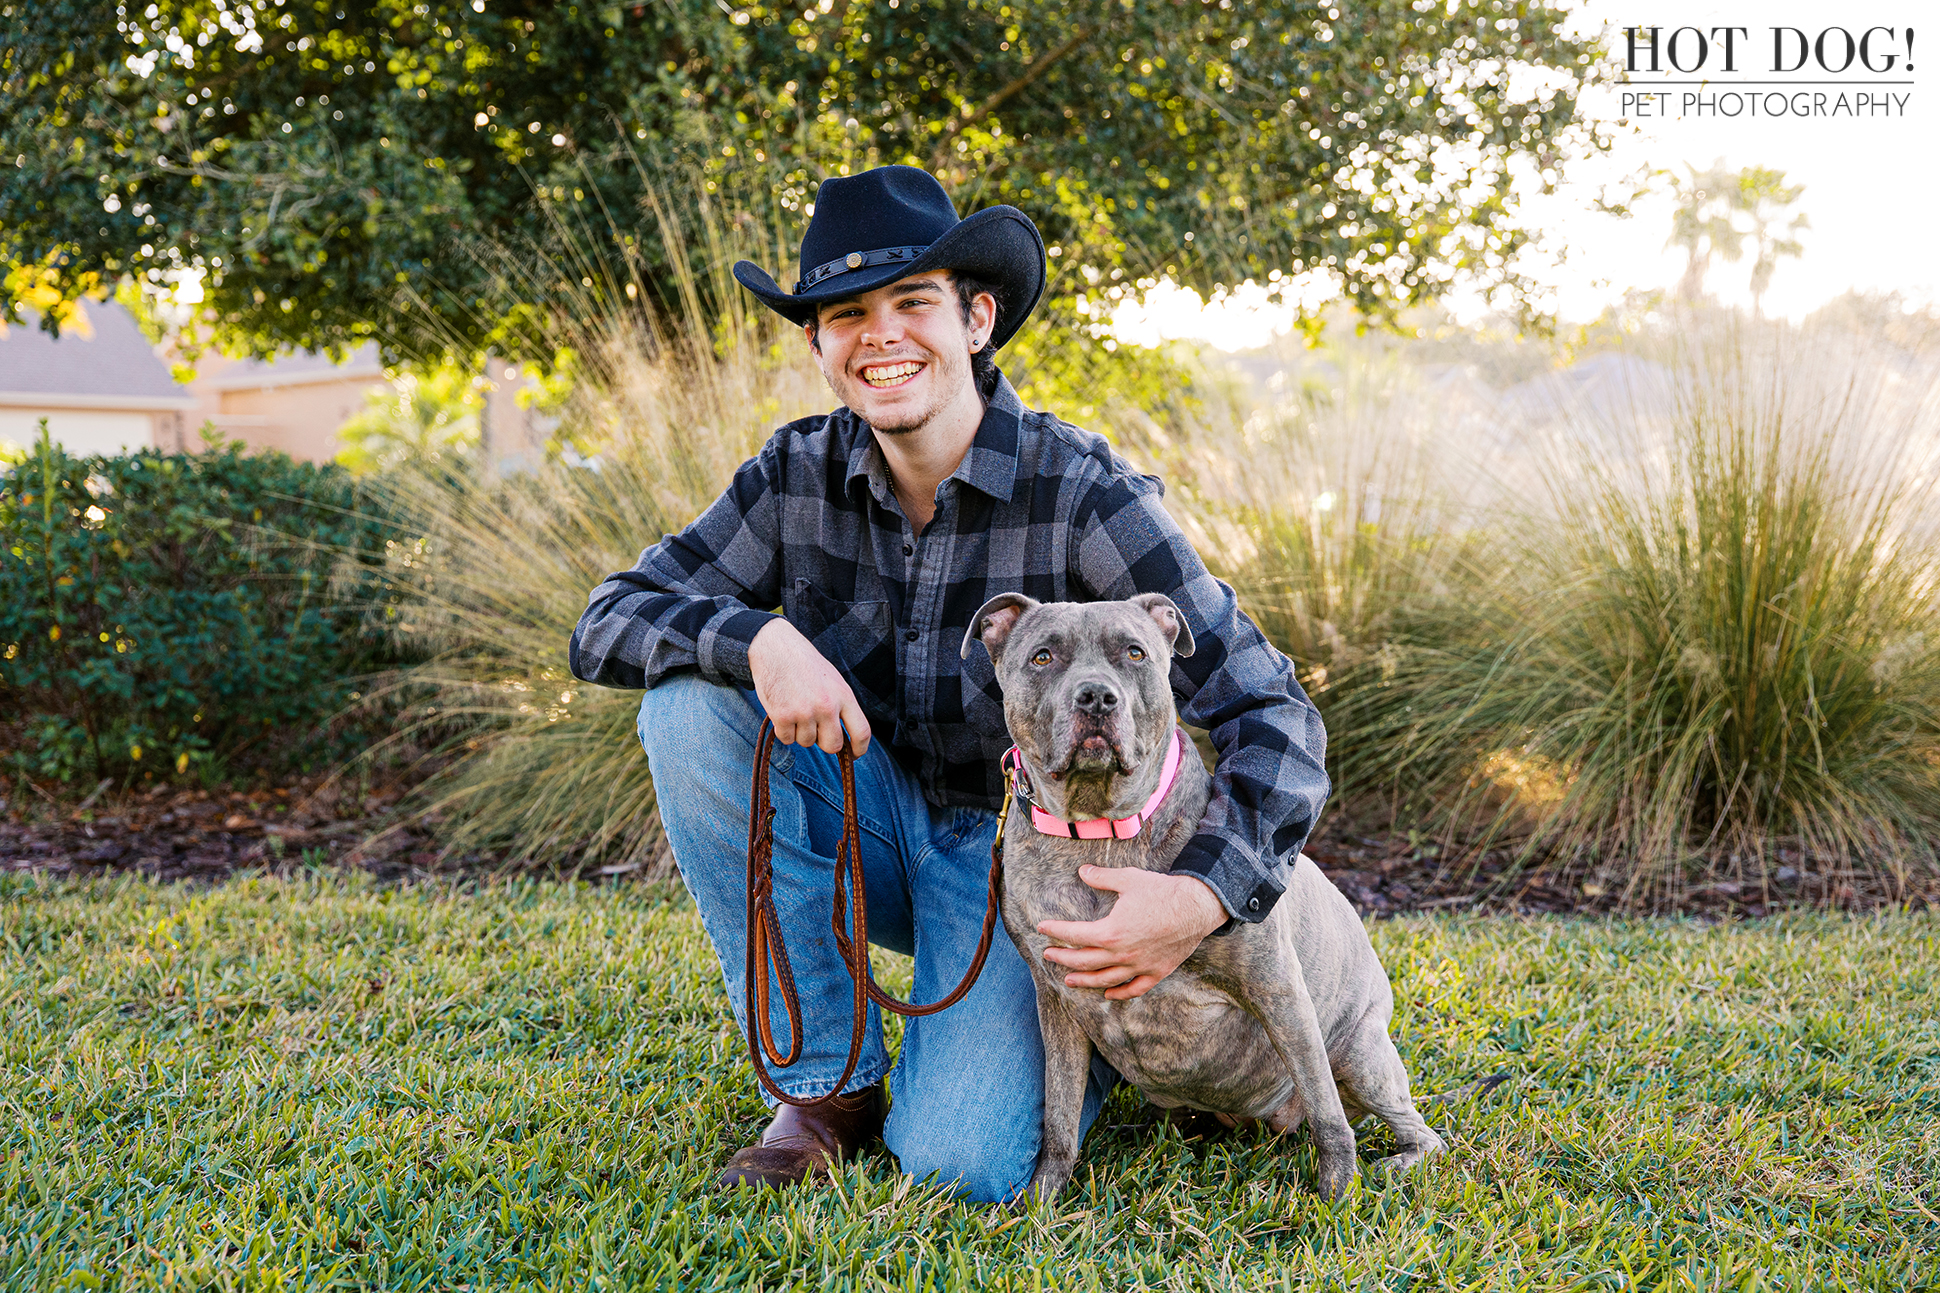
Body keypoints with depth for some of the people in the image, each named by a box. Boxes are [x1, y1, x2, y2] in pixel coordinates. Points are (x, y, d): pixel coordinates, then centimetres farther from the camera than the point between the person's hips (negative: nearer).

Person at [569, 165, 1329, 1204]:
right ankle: (827, 1084, -9)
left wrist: (1207, 894, -40)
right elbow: (606, 626, -9)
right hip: (872, 832, 4)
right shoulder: (797, 477, -8)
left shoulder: (1082, 495, -20)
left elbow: (1271, 716, -21)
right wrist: (757, 638, -30)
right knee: (689, 698, -21)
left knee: (961, 1166, -25)